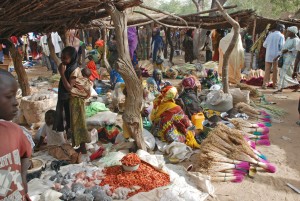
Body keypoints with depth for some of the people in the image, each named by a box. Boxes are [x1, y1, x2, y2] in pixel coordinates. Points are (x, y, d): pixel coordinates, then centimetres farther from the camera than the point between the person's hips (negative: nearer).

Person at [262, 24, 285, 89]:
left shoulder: (270, 34, 7)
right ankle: (275, 84, 14)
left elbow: (264, 44, 6)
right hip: (276, 55, -3)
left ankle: (265, 84, -3)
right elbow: (282, 46, -12)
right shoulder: (281, 36, -4)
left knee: (267, 70, 3)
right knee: (275, 70, 7)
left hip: (269, 55, 3)